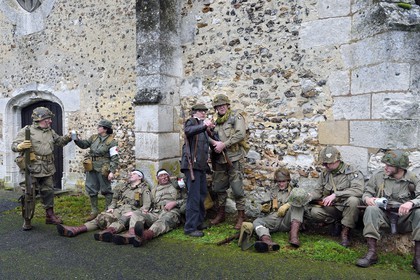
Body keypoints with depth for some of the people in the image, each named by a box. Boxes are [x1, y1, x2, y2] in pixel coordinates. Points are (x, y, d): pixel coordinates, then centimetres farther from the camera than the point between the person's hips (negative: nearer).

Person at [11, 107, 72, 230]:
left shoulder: (50, 131, 12)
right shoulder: (27, 130, -6)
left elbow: (59, 141, 23)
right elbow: (14, 146, -7)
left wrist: (67, 138, 2)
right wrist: (21, 146, -30)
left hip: (47, 170, 6)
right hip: (32, 169, -6)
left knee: (48, 192, 13)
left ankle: (50, 216, 25)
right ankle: (27, 220, 14)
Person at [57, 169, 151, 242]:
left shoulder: (144, 189, 8)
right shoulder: (124, 187, 25)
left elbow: (146, 206, -6)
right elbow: (115, 199, 26)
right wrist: (111, 207, 5)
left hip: (131, 211, -5)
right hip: (118, 209, 5)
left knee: (121, 221, -37)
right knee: (101, 218, -19)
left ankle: (108, 231, -67)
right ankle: (76, 230, -36)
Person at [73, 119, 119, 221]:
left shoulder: (111, 142, -11)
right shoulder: (94, 138, 9)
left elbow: (114, 158, -14)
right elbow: (84, 144, 17)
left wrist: (112, 171, -20)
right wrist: (77, 140, -2)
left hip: (103, 170, -7)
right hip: (92, 168, 7)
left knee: (106, 190, 5)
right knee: (91, 190, 11)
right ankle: (94, 211, 24)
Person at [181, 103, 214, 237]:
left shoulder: (202, 126, 22)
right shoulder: (191, 121, -3)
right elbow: (188, 131, -29)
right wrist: (204, 126, -40)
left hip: (201, 165, 9)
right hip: (192, 164, -9)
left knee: (202, 194, 15)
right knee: (194, 196, -9)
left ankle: (199, 221, 29)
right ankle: (190, 228, -3)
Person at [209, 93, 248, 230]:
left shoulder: (236, 116, -1)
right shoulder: (216, 121, 17)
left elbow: (241, 134, -14)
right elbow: (212, 137, 18)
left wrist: (223, 144, -16)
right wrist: (213, 142, -7)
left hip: (234, 158, -6)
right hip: (219, 159, 7)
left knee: (237, 189, -5)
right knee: (219, 188, 12)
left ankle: (241, 217, 7)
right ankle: (220, 214, 27)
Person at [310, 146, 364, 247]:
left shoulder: (352, 172, -10)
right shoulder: (324, 174, 7)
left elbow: (358, 190, -26)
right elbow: (318, 192, 10)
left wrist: (335, 194, -31)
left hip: (347, 207, -3)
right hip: (331, 208, 3)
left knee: (353, 200, -37)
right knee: (314, 212, -25)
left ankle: (345, 232, -19)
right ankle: (336, 222, 3)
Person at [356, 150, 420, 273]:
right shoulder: (378, 176, -1)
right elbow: (367, 192, 6)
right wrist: (367, 198, -18)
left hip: (404, 218, 0)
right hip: (384, 215, 1)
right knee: (371, 209, -31)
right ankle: (371, 253, -29)